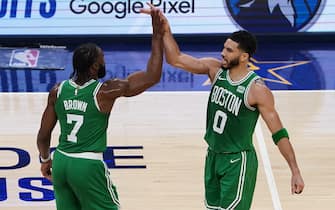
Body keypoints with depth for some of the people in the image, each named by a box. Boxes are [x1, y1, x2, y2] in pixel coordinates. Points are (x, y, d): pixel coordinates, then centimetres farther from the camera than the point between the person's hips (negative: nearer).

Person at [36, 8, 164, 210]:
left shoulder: (58, 91, 0)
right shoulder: (106, 91, -14)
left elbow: (43, 135, 7)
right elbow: (153, 77, -13)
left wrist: (45, 160, 26)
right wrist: (158, 36, -9)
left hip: (61, 162, 6)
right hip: (88, 166, -5)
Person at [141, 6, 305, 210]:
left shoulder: (257, 90, -21)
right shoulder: (215, 69, -4)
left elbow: (279, 134, -16)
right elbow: (176, 59, -5)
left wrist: (296, 172, -17)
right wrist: (166, 30, -21)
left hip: (238, 162, -7)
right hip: (213, 156, 7)